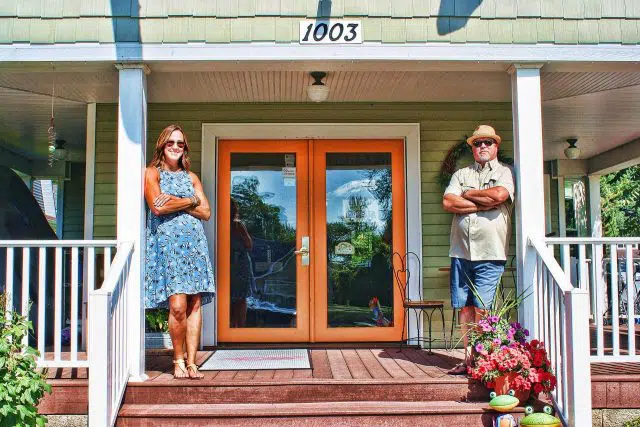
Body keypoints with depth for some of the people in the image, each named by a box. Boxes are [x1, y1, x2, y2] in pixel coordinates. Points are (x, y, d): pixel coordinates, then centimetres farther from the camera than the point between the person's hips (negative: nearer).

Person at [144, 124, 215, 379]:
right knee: (178, 306, -13)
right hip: (167, 242, -4)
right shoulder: (152, 173, 7)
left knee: (195, 304, -2)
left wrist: (176, 202, -4)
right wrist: (191, 201, -2)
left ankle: (191, 362, 4)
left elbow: (206, 213, 10)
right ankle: (178, 361, 3)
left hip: (194, 243, 4)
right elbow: (157, 206, -10)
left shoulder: (191, 177, 19)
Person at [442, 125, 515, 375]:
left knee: (481, 309, -7)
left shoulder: (505, 172, 7)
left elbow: (500, 195, -15)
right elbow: (447, 203, 1)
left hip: (490, 253, -4)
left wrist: (467, 194, -1)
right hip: (461, 251, 4)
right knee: (464, 307, 5)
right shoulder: (461, 174, 17)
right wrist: (484, 204, -6)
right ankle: (468, 358, 11)